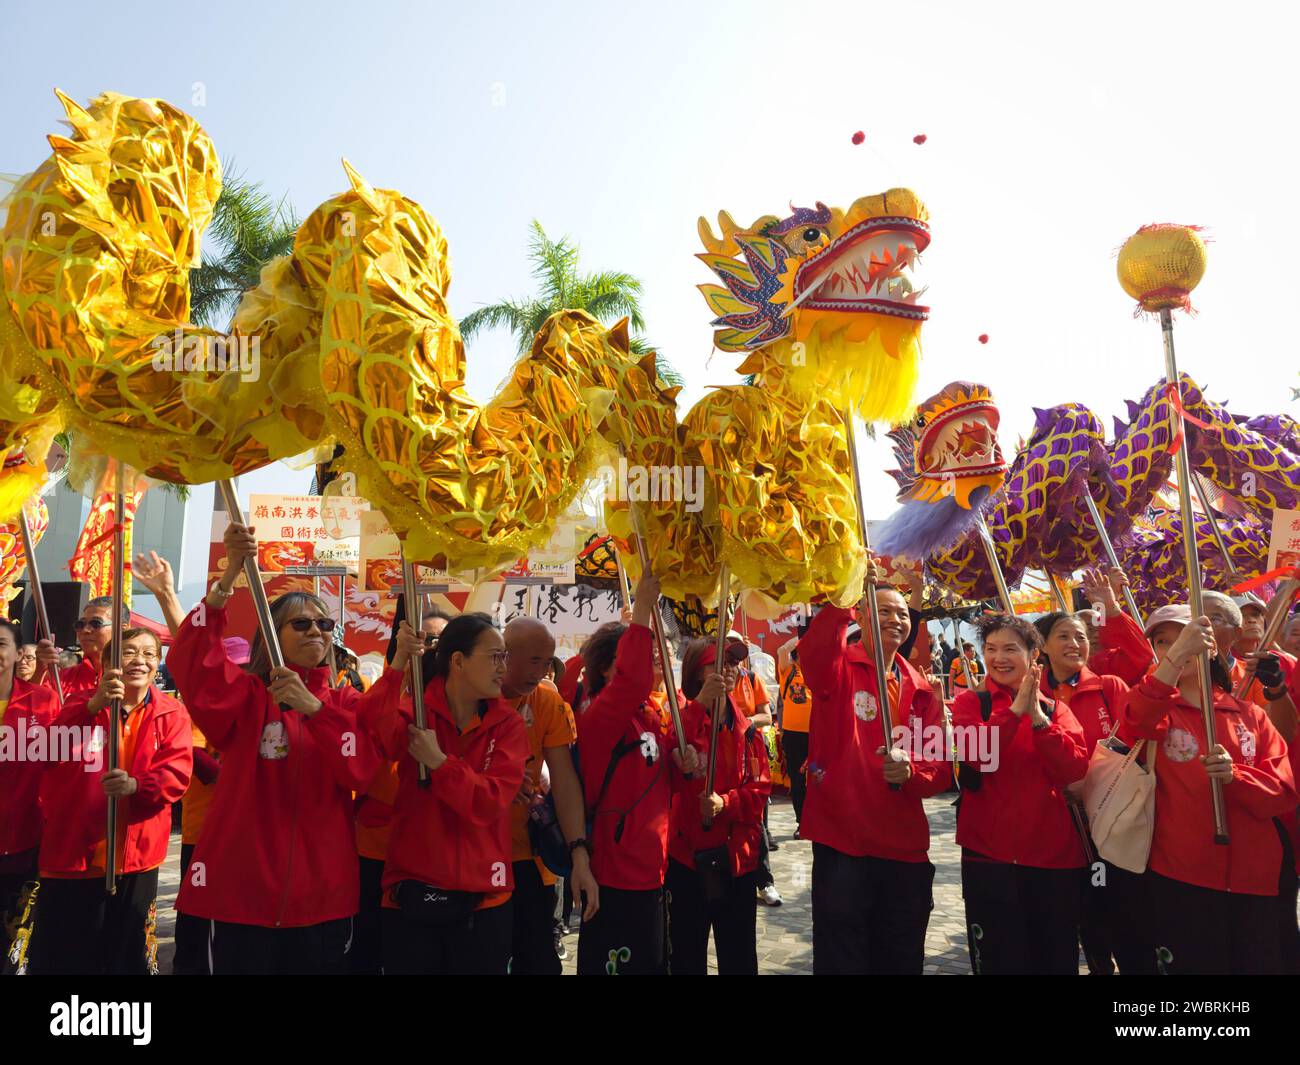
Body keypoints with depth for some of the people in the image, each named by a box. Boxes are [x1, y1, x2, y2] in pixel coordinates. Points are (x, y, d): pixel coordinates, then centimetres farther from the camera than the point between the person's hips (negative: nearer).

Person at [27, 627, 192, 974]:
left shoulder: (172, 714, 1)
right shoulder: (82, 701, 3)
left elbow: (177, 773, -9)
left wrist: (136, 784, -29)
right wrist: (93, 706, -28)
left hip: (136, 857, 0)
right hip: (72, 851, 0)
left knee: (127, 957, 13)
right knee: (62, 957, 11)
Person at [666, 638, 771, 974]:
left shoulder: (746, 730, 8)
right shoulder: (682, 719, -5)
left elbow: (760, 788, 3)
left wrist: (725, 802, -17)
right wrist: (700, 704, -28)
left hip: (738, 857, 4)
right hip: (688, 854, -3)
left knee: (740, 958, 15)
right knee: (688, 957, 9)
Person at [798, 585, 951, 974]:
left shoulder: (922, 691, 10)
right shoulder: (839, 669, -4)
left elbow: (941, 769, 5)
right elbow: (813, 653, -30)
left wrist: (909, 771, -17)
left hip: (905, 849, 5)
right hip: (841, 843, -5)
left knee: (902, 961, 18)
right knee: (842, 960, 4)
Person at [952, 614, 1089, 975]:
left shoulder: (1056, 709, 9)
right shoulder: (970, 702, 1)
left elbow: (1075, 769, -7)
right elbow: (976, 755, -17)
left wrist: (1039, 718, -16)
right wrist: (1016, 709, -20)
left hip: (1056, 856, 3)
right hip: (989, 855, -3)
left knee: (1057, 962, 15)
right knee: (1001, 962, 6)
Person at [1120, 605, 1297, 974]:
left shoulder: (1249, 715, 10)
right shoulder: (1155, 710, 1)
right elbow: (1135, 723, -25)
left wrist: (1234, 775, -18)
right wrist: (1176, 658, -37)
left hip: (1256, 878, 3)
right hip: (1179, 879, -3)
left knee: (1262, 965, 10)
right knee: (1193, 964, 3)